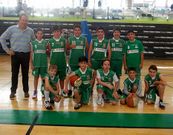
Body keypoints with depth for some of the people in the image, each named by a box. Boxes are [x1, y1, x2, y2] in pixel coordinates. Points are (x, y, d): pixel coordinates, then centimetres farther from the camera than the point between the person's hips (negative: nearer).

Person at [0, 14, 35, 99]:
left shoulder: (30, 31, 2)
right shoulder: (12, 29, -4)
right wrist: (7, 50, -1)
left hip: (26, 55, 1)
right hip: (15, 54, -1)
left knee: (25, 74, 8)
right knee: (14, 73, 5)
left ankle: (26, 91, 19)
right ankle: (13, 91, 15)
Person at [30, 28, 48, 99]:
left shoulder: (45, 42, 2)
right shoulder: (33, 42, 0)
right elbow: (31, 54, 0)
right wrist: (31, 64, -3)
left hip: (44, 63, 1)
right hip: (36, 63, 0)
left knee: (43, 77, 6)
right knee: (36, 77, 6)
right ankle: (35, 91, 16)